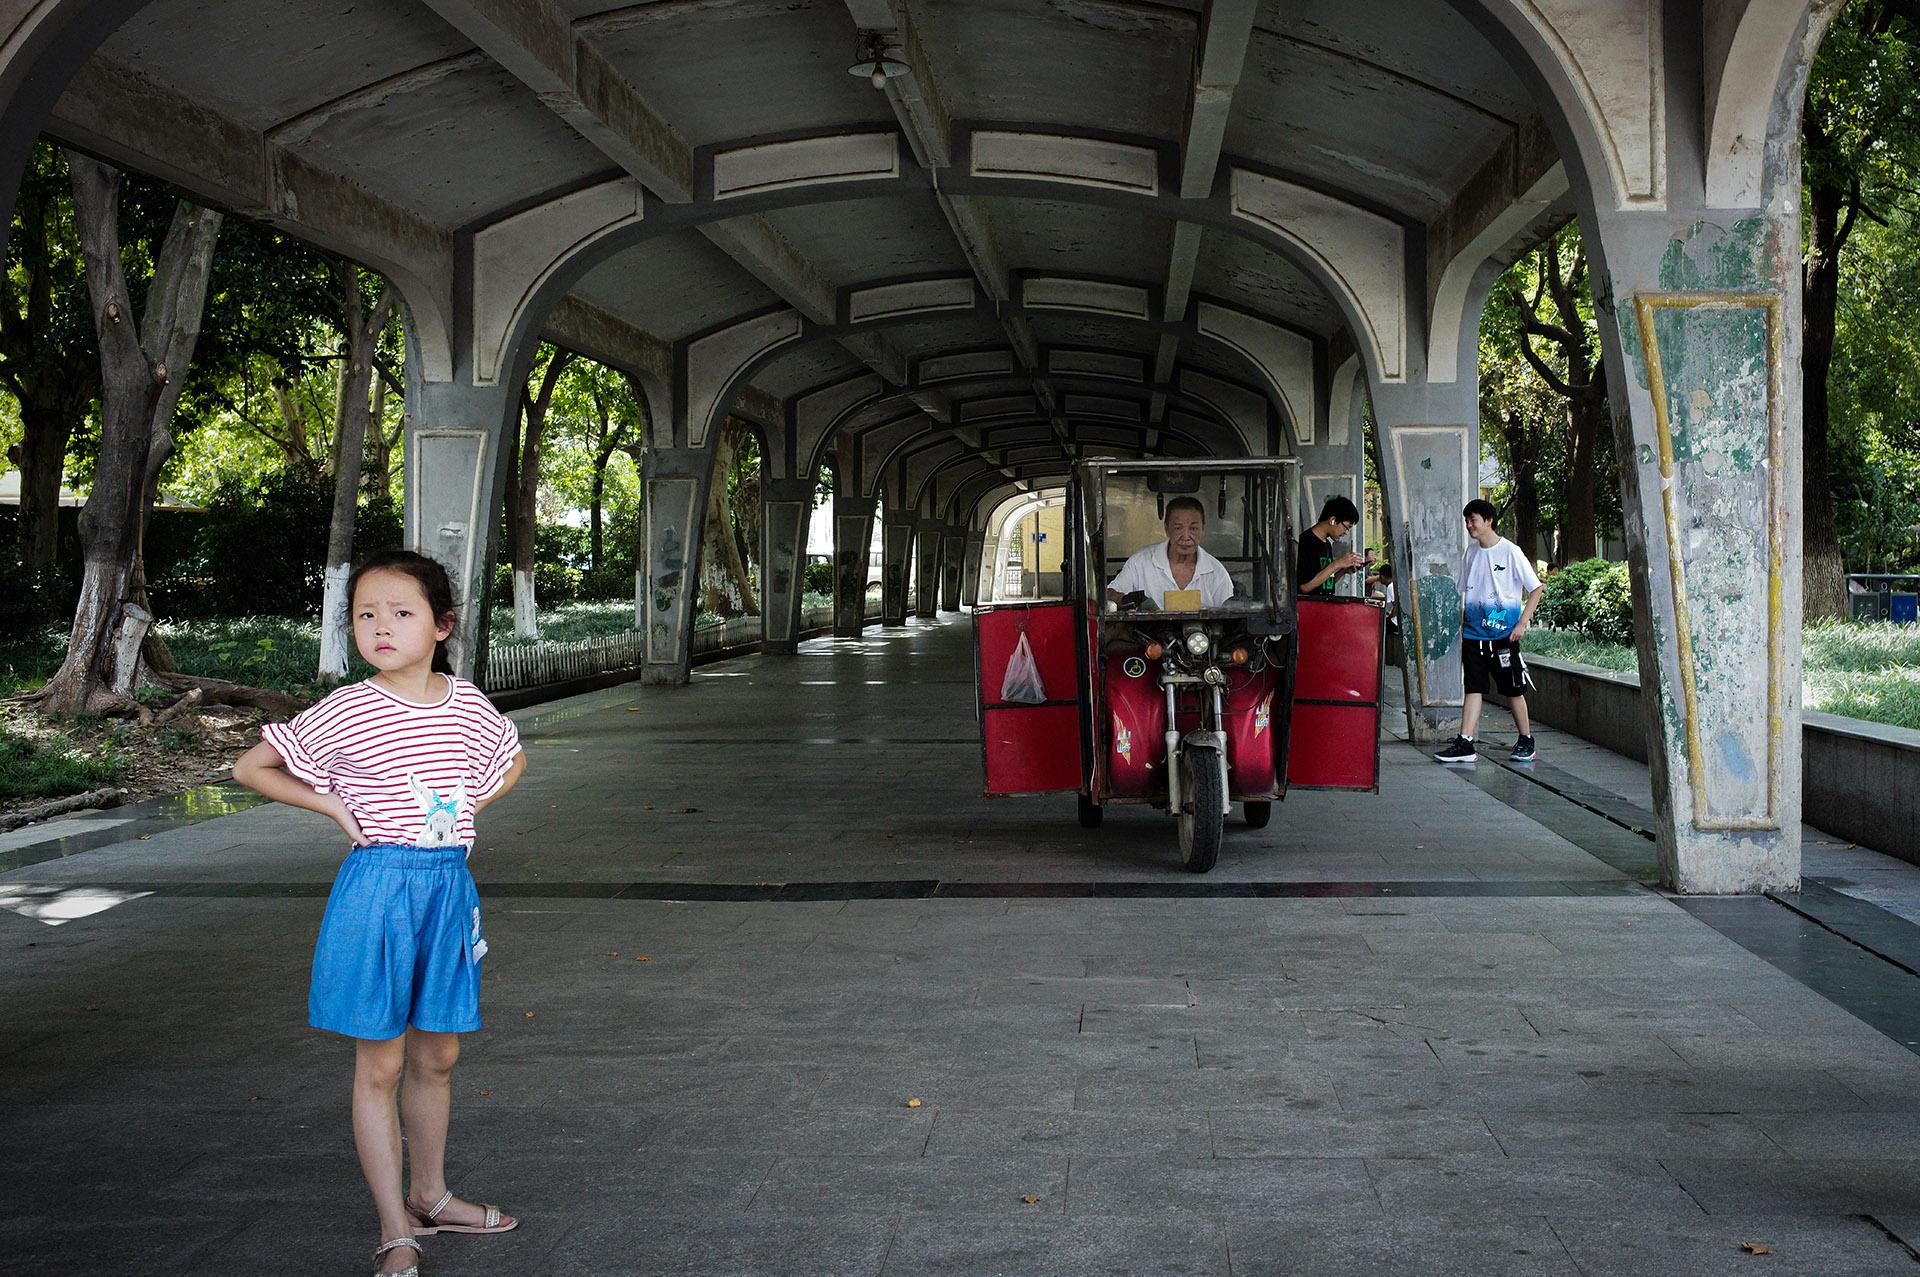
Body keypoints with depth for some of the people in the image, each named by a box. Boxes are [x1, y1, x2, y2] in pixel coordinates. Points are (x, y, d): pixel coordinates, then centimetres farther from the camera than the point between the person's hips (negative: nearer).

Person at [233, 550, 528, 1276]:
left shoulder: (467, 705, 1)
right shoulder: (345, 713, -9)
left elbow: (514, 760, 22)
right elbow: (249, 768, -1)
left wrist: (469, 807, 6)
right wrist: (334, 807, -7)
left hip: (448, 886, 4)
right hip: (377, 886, -4)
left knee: (437, 1055, 15)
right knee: (381, 1063, 1)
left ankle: (431, 1197, 33)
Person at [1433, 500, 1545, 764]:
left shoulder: (1510, 551, -7)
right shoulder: (1471, 552, 10)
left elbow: (1536, 588, -5)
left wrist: (1522, 623, -12)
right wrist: (1461, 630, 13)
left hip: (1503, 633, -5)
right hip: (1473, 633, 5)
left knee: (1513, 690, 4)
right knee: (1473, 688, 0)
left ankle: (1526, 741, 16)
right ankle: (1464, 743, -5)